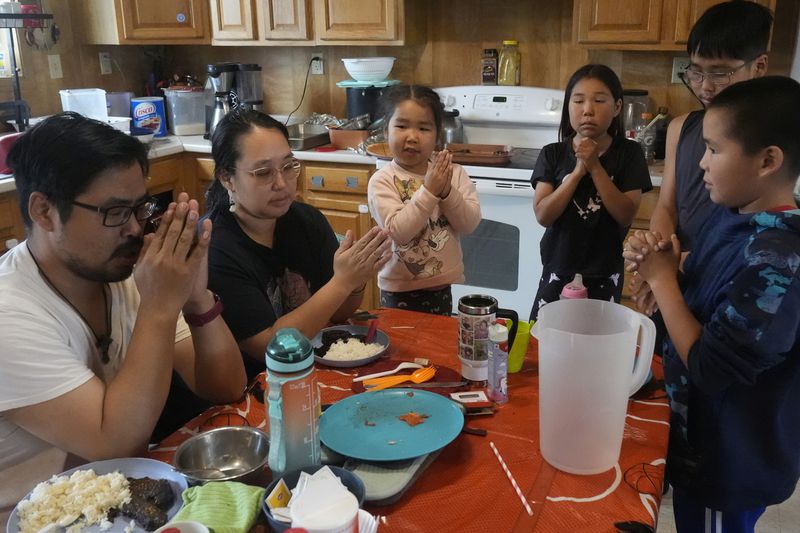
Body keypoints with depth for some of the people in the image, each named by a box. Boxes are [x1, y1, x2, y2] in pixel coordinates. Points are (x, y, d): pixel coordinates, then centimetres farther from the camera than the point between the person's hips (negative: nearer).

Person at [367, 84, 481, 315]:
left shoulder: (453, 172, -1)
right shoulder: (382, 181, -11)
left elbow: (469, 224, -7)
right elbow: (398, 231, -22)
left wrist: (447, 192, -21)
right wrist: (429, 191, -26)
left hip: (441, 288, 4)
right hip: (400, 290, -3)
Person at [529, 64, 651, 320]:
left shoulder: (628, 153, -4)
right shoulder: (553, 154, -3)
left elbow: (626, 216, -13)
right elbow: (543, 216, -12)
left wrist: (595, 166, -19)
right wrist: (577, 172, -21)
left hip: (604, 275, 0)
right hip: (558, 271, 1)